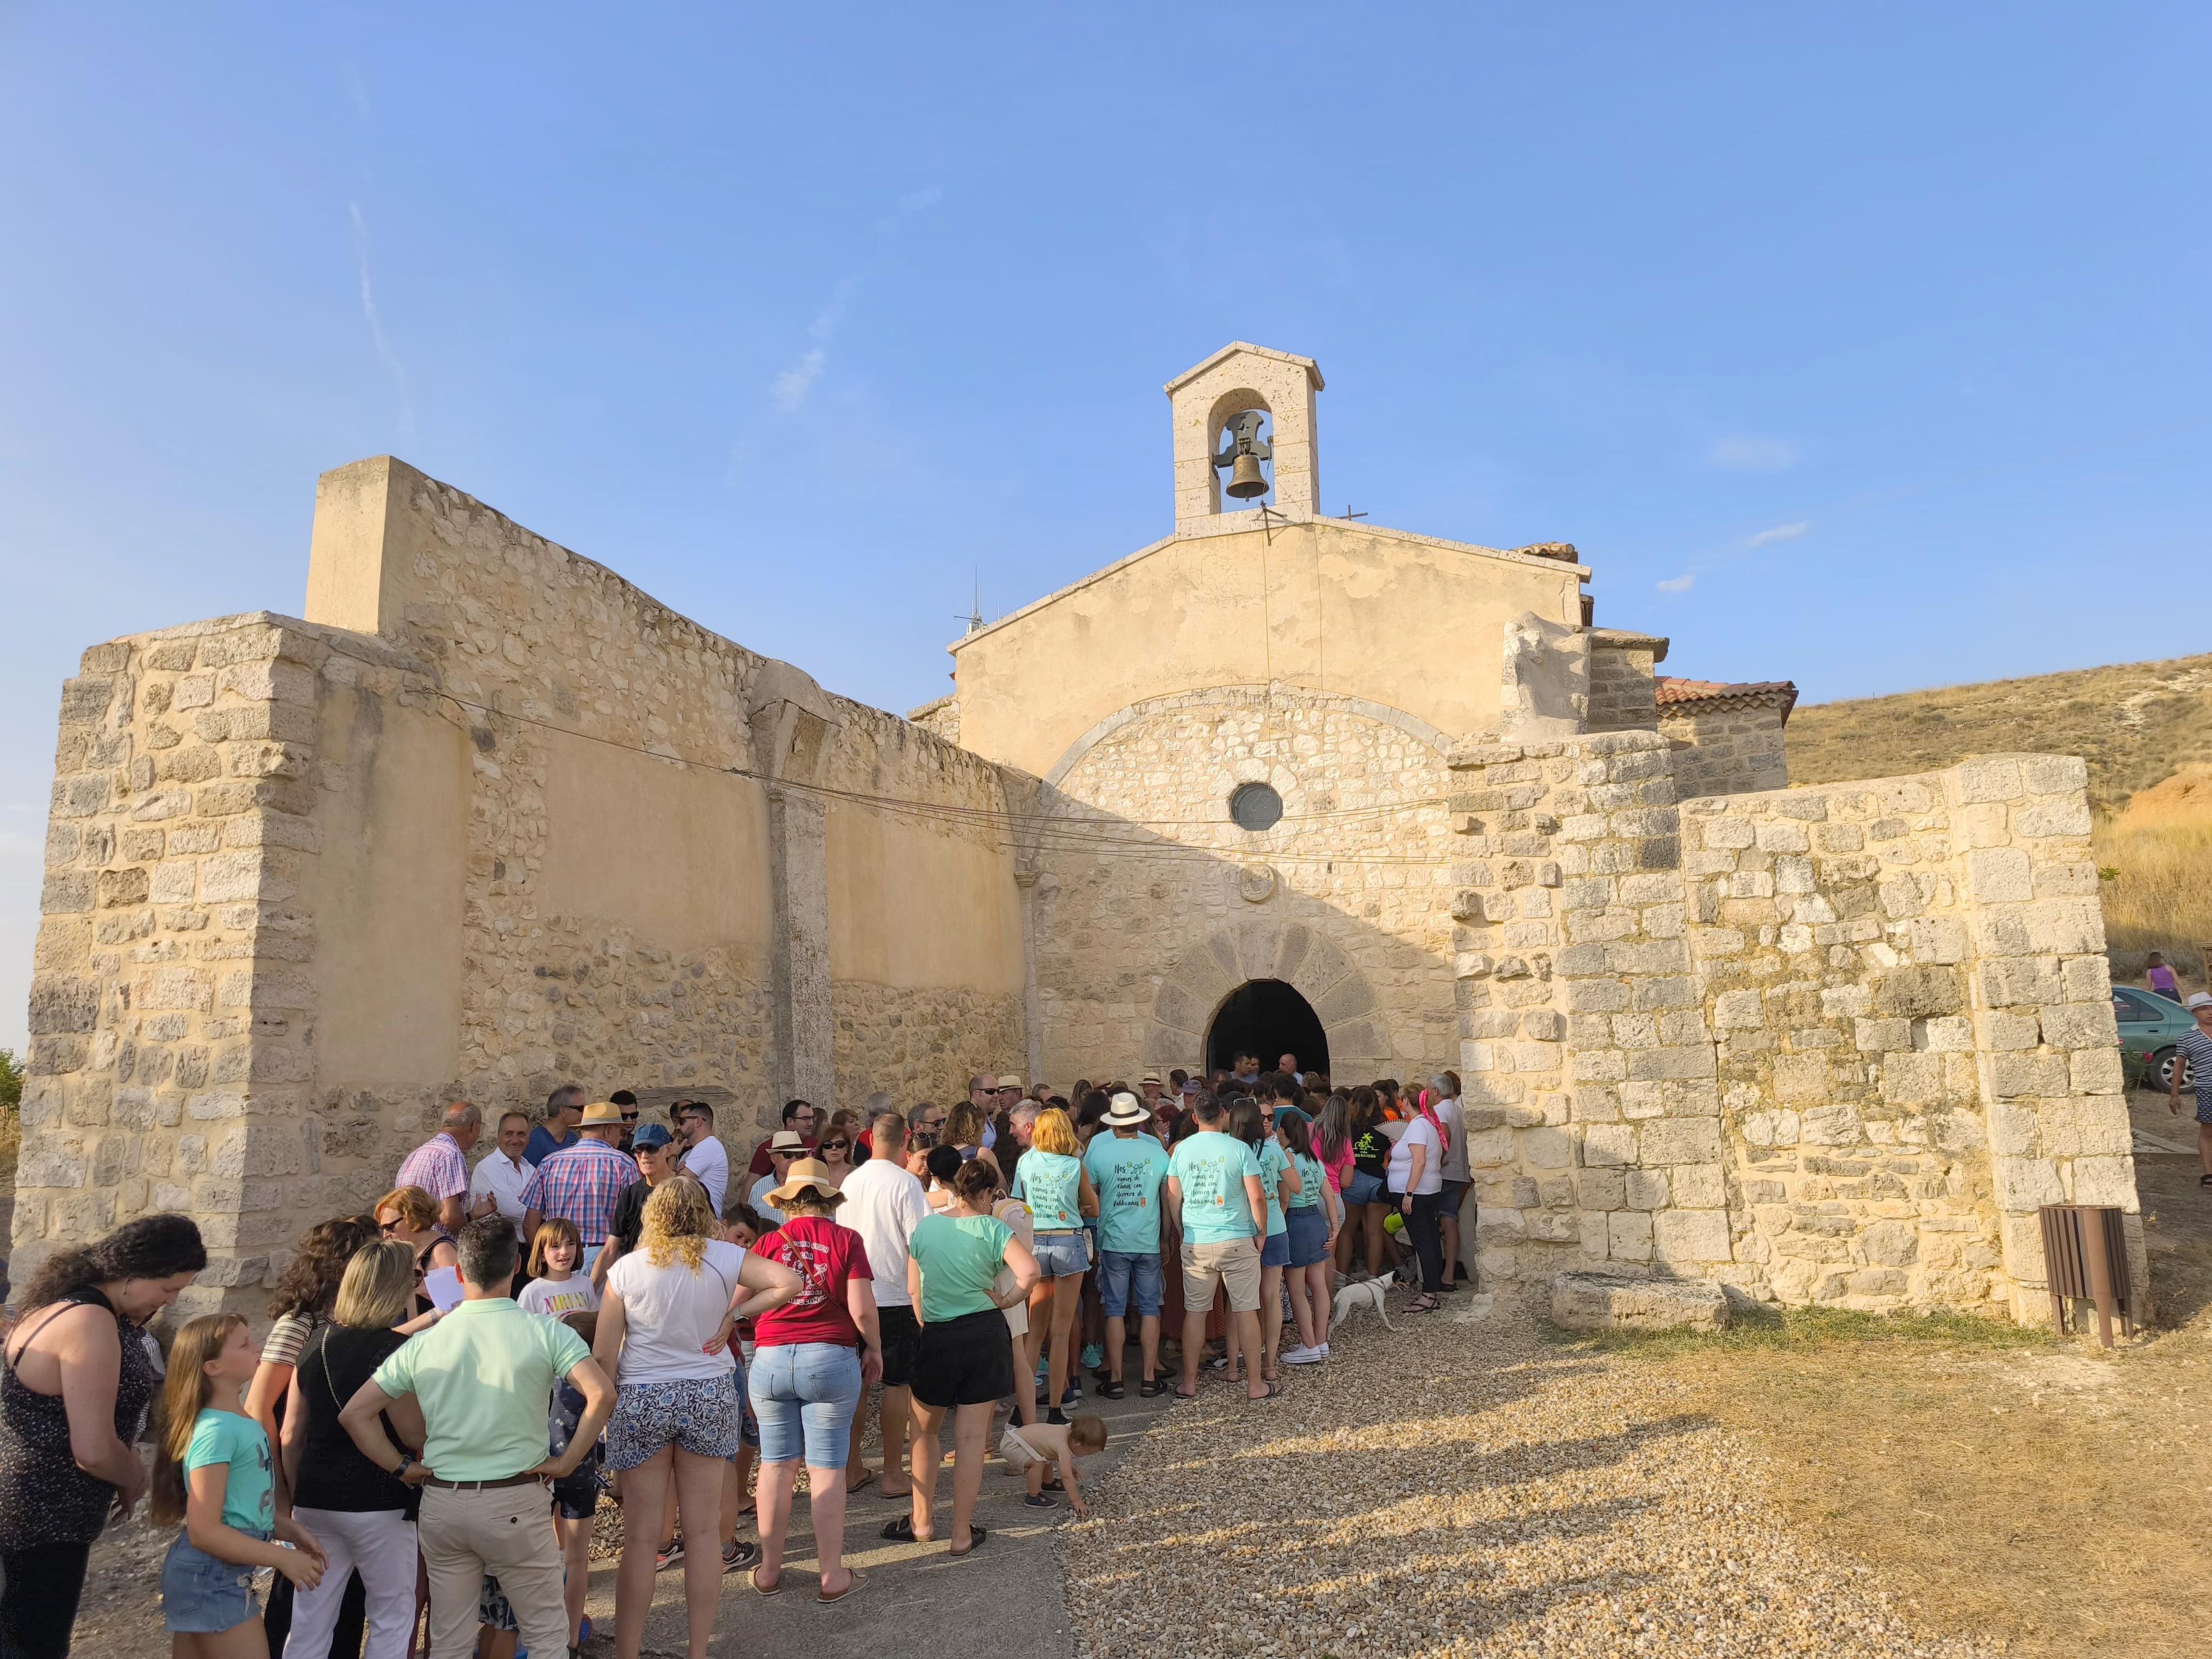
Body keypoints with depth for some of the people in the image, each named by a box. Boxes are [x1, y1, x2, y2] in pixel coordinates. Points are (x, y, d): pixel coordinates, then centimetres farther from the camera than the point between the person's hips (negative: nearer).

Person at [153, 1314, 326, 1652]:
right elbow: (204, 1531, -24)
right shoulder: (216, 1430, -22)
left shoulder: (240, 1422, 7)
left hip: (217, 1573, 9)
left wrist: (291, 1531, 10)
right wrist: (283, 1558, -20)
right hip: (213, 1574, -9)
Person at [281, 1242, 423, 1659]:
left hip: (315, 1498, 6)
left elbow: (291, 1436, 9)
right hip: (376, 1503, -6)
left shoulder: (316, 1340, 4)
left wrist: (296, 1498, 19)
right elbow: (416, 1435, -17)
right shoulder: (393, 1348, -16)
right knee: (393, 1617, 11)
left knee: (309, 1624, 15)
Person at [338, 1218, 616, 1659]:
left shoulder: (424, 1342, -1)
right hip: (517, 1502, -3)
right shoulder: (545, 1332, -11)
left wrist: (402, 1467, 6)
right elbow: (601, 1395, -21)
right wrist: (567, 1462, -9)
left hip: (442, 1502, 3)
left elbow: (354, 1413, 2)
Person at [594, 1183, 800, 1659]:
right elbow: (789, 1283, -18)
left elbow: (603, 1354, -5)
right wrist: (733, 1315, -8)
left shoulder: (627, 1268, -8)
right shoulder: (724, 1257, -8)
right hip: (709, 1395, 1)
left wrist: (607, 1404, 9)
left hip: (642, 1400, -1)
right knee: (703, 1533, 11)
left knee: (641, 1538, 9)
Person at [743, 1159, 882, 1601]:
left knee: (776, 1465, 14)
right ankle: (833, 1576, 13)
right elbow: (862, 1309, -9)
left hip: (770, 1360, 2)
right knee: (827, 1468, 5)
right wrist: (874, 1349, 7)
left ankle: (769, 1569, 24)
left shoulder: (767, 1244, 1)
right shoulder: (846, 1240, -5)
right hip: (830, 1360, -2)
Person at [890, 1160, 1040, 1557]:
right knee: (971, 1438, 6)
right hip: (985, 1335, -1)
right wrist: (1006, 1301, -6)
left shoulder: (924, 1228, 1)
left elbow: (913, 1290, 5)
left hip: (937, 1338, 1)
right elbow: (1029, 1271, -22)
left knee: (925, 1431, 22)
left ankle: (922, 1522, 28)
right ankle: (962, 1534, 14)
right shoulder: (993, 1229, -8)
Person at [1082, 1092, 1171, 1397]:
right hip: (1149, 1241, 1)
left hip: (1113, 1241, -1)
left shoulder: (1097, 1149, -8)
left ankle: (1116, 1379, 8)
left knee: (1115, 1310, 6)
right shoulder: (1157, 1151, -3)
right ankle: (1149, 1377, 12)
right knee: (1150, 1308, 9)